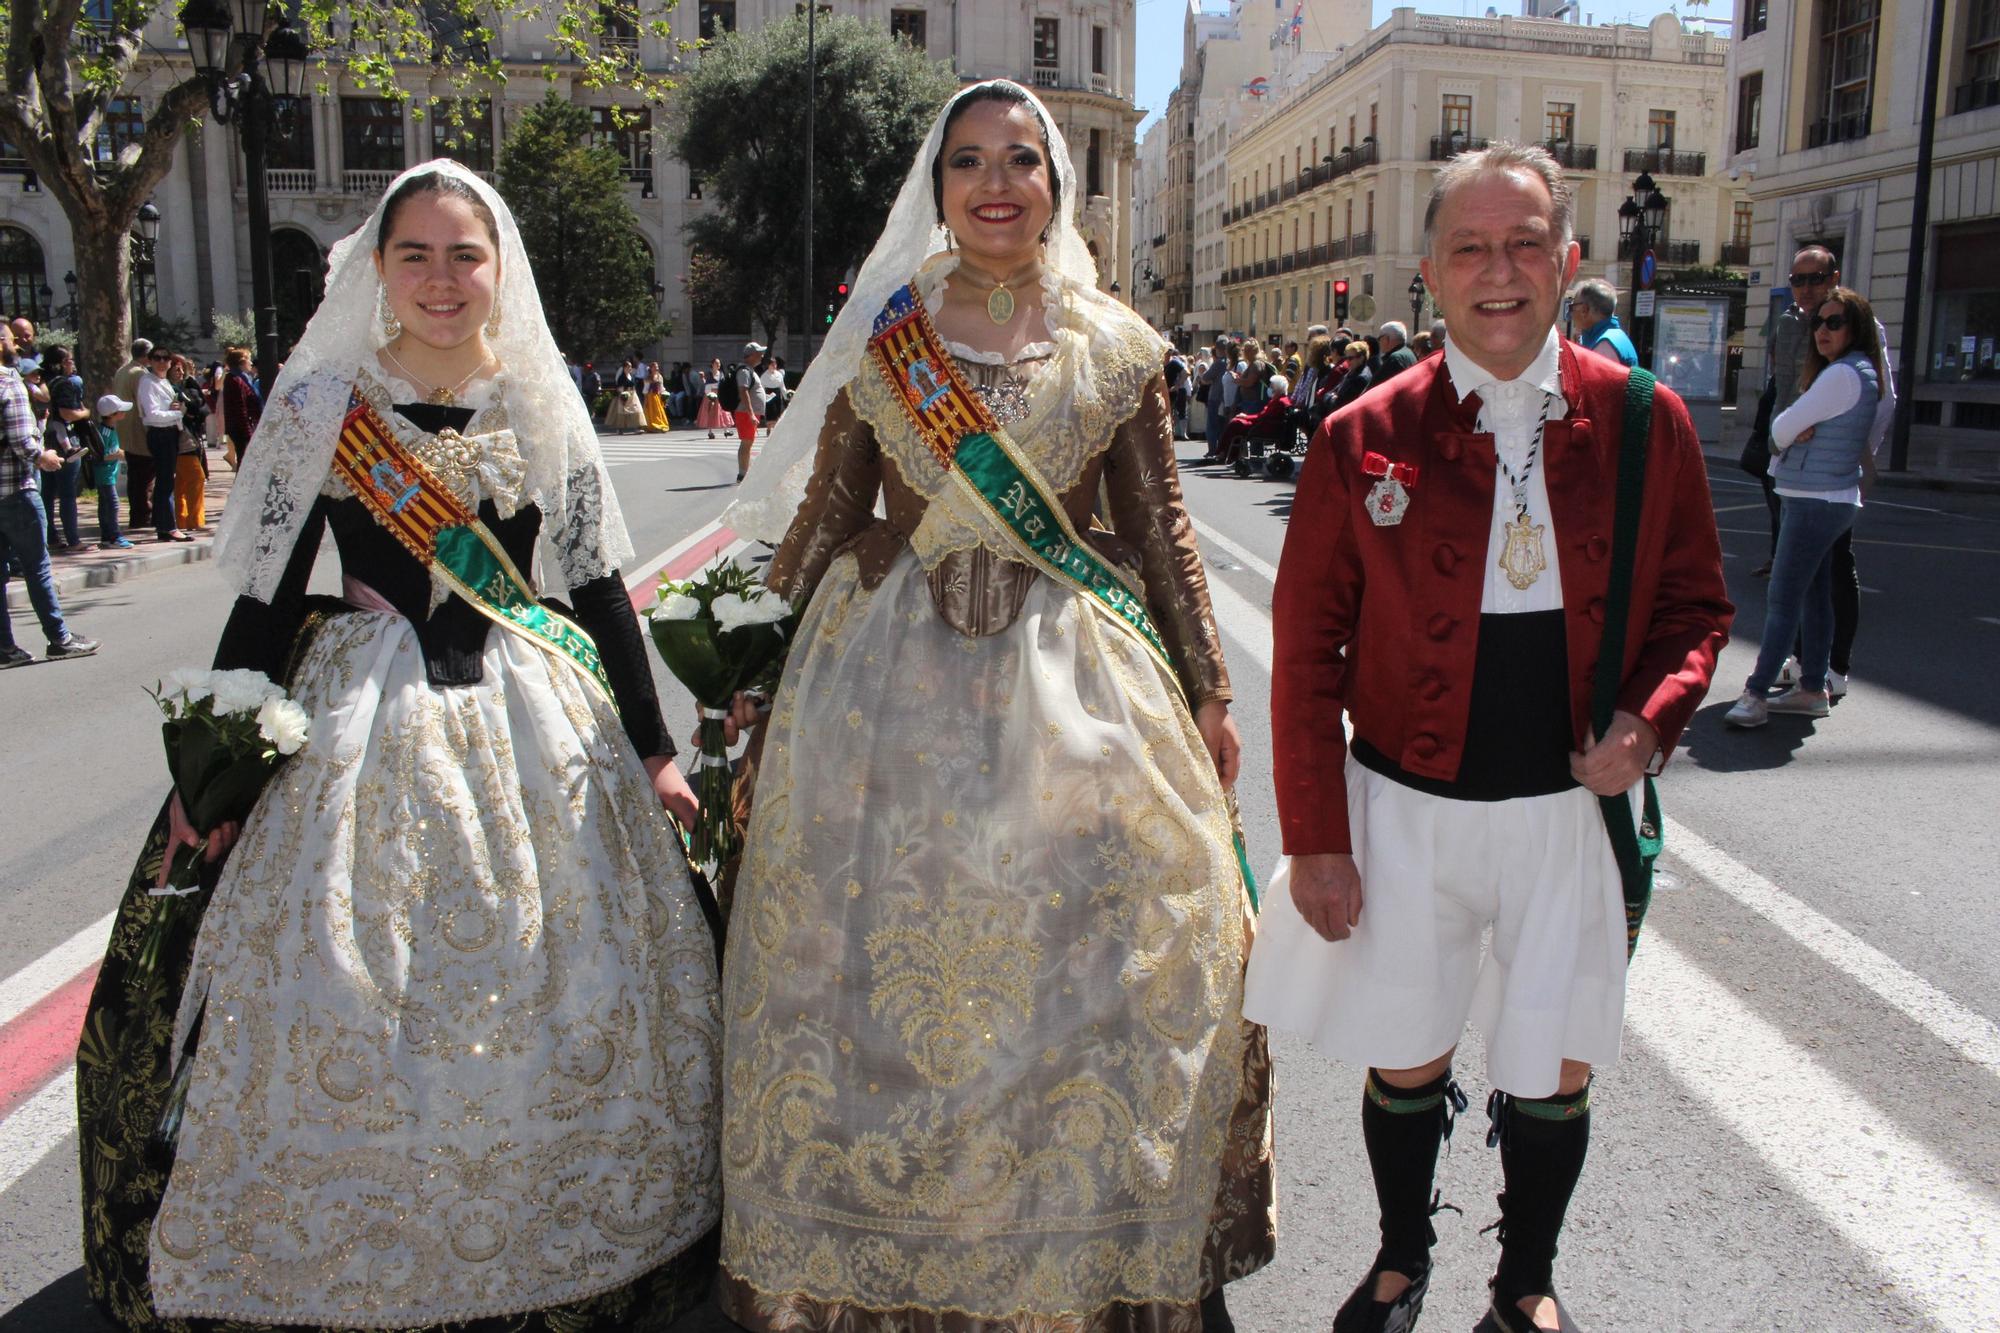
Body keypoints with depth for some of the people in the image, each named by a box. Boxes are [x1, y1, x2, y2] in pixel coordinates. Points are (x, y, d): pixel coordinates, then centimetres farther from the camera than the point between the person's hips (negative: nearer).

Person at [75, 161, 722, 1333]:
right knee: (341, 1003, 0)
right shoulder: (319, 406, -2)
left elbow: (600, 583, 5)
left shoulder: (542, 407, 3)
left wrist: (653, 749, 5)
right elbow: (266, 600, 1)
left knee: (568, 988, 6)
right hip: (363, 727, -1)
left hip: (533, 726, 2)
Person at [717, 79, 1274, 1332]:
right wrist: (767, 668, 6)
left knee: (1113, 963, 5)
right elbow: (824, 516, 7)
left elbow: (1161, 526, 7)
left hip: (1078, 680, 1)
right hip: (892, 680, 0)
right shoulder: (879, 337, 4)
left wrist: (1211, 694, 6)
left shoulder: (1117, 346, 5)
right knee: (880, 963, 5)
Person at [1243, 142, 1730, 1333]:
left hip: (1571, 804, 1)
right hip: (1408, 808, -1)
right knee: (1406, 1060, 12)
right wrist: (1315, 839, -5)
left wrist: (1649, 721, -13)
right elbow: (1306, 650, -4)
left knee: (1557, 1070, 12)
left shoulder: (1644, 422, -3)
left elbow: (1696, 604, 7)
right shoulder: (1364, 442, -7)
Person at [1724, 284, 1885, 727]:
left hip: (1817, 503, -10)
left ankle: (1756, 695, -7)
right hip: (1831, 498, 10)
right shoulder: (1862, 372, 14)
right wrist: (1798, 431, -4)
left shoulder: (1842, 375, -18)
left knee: (1782, 600, -9)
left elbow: (1782, 429, -15)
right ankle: (1813, 689, 20)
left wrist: (1787, 433, 4)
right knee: (1814, 595, 13)